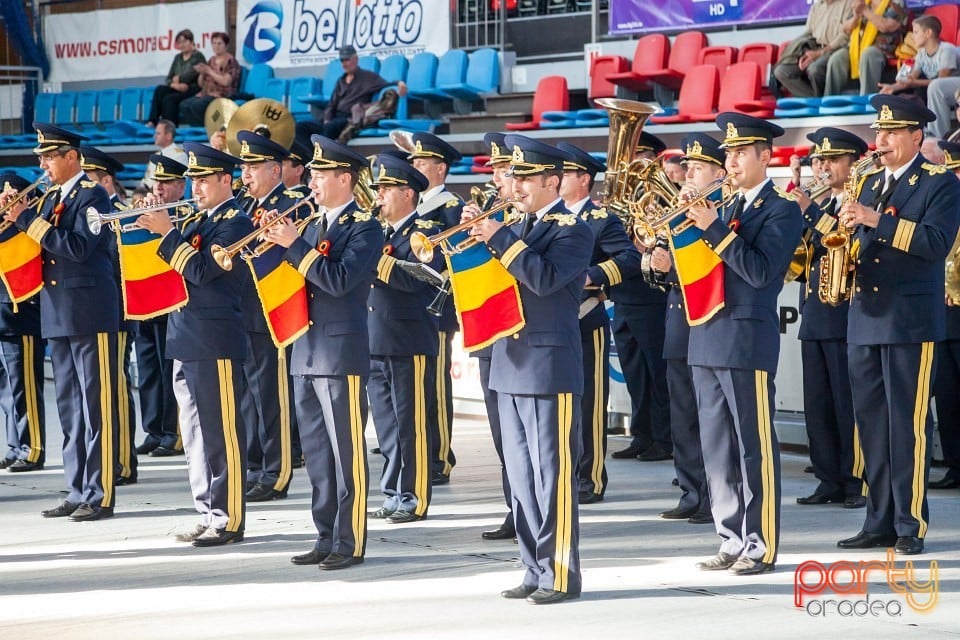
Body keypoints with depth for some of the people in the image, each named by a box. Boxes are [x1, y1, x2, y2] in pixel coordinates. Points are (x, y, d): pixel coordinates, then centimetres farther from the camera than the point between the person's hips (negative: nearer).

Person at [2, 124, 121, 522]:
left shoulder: (92, 195, -8)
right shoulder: (49, 199, 16)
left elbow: (78, 247, -21)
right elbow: (38, 252, 14)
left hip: (90, 313, -8)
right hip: (56, 314, 8)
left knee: (96, 405, -5)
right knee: (69, 407, 10)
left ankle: (100, 495, -4)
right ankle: (77, 492, 15)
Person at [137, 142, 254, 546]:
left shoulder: (235, 222, -9)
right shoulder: (199, 221, 17)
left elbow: (201, 271, -19)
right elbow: (178, 265, 14)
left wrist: (167, 232, -15)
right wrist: (155, 228, 2)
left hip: (215, 342, -9)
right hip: (186, 342, 9)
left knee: (221, 433, -6)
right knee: (196, 433, 12)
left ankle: (228, 520, -2)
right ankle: (209, 516, 18)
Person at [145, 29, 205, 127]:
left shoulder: (198, 57, 0)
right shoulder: (177, 58, 19)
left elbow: (191, 76, -13)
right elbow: (169, 79, 12)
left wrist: (178, 79, 2)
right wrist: (174, 85, -9)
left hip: (192, 90, -6)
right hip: (177, 90, 6)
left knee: (170, 98, -32)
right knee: (160, 89, -23)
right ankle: (152, 122, -32)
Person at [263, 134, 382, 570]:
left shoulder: (364, 227, -7)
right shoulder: (315, 226, 17)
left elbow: (339, 280, -20)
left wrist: (295, 245, -19)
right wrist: (278, 245, -1)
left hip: (342, 352, -8)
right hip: (307, 352, 8)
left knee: (346, 452, -4)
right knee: (316, 452, 10)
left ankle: (351, 542, 0)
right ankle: (326, 537, 16)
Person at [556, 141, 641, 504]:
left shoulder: (601, 220, -5)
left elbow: (630, 259, -18)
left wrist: (590, 276, -28)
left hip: (586, 324, -6)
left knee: (587, 404, -1)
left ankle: (590, 480, 4)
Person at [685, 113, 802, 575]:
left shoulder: (781, 210, -5)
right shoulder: (726, 209, 18)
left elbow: (760, 270, -18)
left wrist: (714, 229, -20)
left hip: (748, 340, -8)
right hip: (708, 338, 8)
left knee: (754, 448, -4)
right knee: (716, 449, 9)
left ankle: (761, 546, 1)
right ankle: (733, 541, 16)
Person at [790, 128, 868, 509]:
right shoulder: (822, 206, 20)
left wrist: (810, 213, -20)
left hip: (846, 318, -8)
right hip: (814, 318, 8)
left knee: (848, 405, -6)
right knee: (817, 406, 7)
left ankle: (858, 483, -1)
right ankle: (829, 481, 13)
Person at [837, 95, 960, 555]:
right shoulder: (870, 183, 17)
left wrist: (878, 220, -23)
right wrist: (850, 230, -2)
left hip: (910, 320, -7)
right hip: (865, 317, 7)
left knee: (908, 425, -6)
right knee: (871, 424, 8)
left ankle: (911, 525, -2)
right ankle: (879, 521, 14)